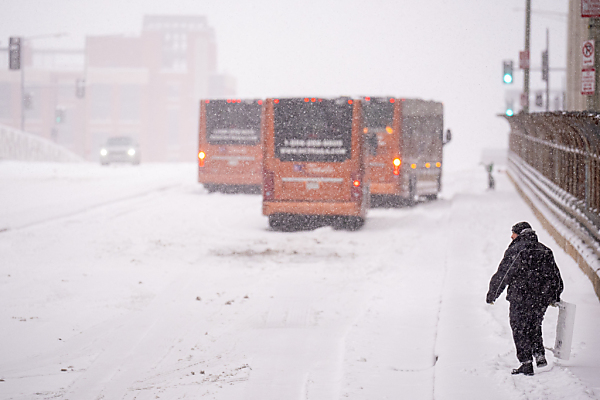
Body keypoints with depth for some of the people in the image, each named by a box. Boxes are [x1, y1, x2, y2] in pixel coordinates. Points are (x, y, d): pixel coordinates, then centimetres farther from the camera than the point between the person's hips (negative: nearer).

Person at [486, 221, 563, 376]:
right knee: (534, 326, 24)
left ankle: (526, 363, -1)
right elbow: (556, 276, 19)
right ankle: (540, 355, 14)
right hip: (542, 299, 6)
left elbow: (502, 275, -9)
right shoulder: (545, 251, 12)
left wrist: (491, 295, 1)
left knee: (520, 330, 2)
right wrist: (555, 297, 31)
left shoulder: (514, 251, -8)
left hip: (520, 299, -6)